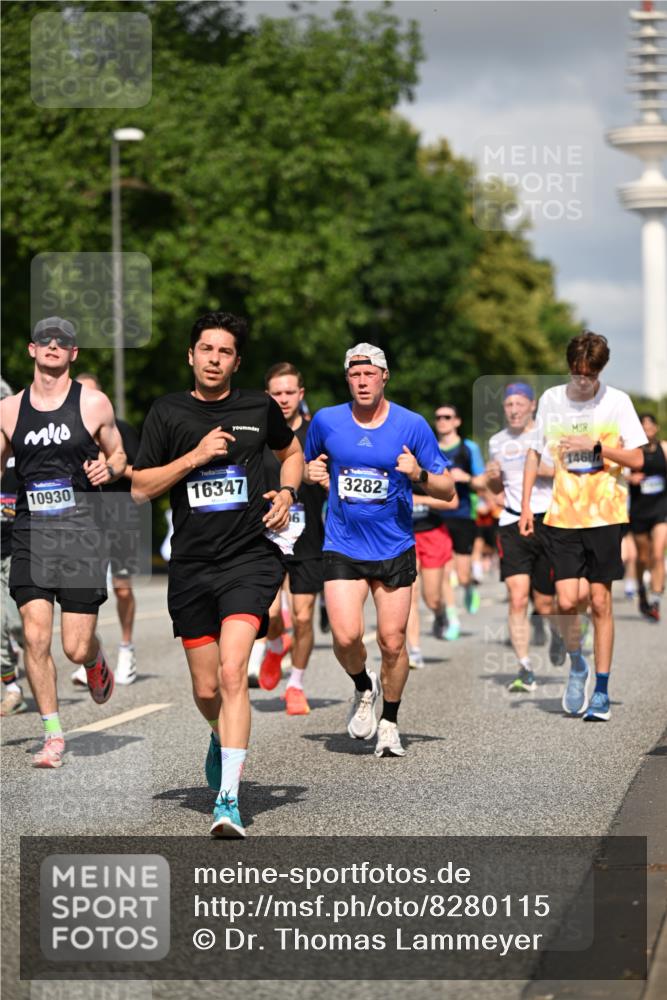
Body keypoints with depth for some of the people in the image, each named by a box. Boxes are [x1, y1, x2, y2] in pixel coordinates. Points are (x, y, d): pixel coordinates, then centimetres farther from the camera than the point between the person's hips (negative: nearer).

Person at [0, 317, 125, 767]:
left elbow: (119, 455, 13)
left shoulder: (94, 404, 2)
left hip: (81, 531, -2)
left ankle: (97, 660, 35)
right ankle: (53, 734, 5)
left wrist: (108, 468, -9)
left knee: (77, 647, -3)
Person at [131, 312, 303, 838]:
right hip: (191, 565, 2)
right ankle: (223, 737, 45)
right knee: (206, 690, 8)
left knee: (232, 672, -20)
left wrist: (286, 493, 6)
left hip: (250, 560, -2)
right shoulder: (168, 412, 3)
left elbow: (291, 450, 25)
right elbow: (140, 488, 0)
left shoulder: (259, 407, 6)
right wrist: (195, 456, -11)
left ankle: (229, 800, -21)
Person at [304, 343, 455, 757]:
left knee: (393, 642, 0)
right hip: (343, 548, 1)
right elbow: (309, 466, 20)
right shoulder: (326, 421, 1)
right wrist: (313, 473, -4)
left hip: (395, 549, -1)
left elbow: (447, 489, -1)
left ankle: (390, 722, 22)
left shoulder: (412, 425, -5)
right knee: (346, 637, -14)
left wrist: (419, 475, -21)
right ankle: (364, 688, 19)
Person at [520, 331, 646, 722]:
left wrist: (595, 445, -15)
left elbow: (637, 459, -2)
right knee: (567, 601, -8)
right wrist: (526, 504, 9)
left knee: (600, 602, 0)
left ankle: (602, 691, 9)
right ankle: (577, 666, 20)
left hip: (605, 514, -1)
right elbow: (535, 452, 14)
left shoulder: (617, 401, -2)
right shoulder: (551, 400, 5)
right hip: (563, 515, 1)